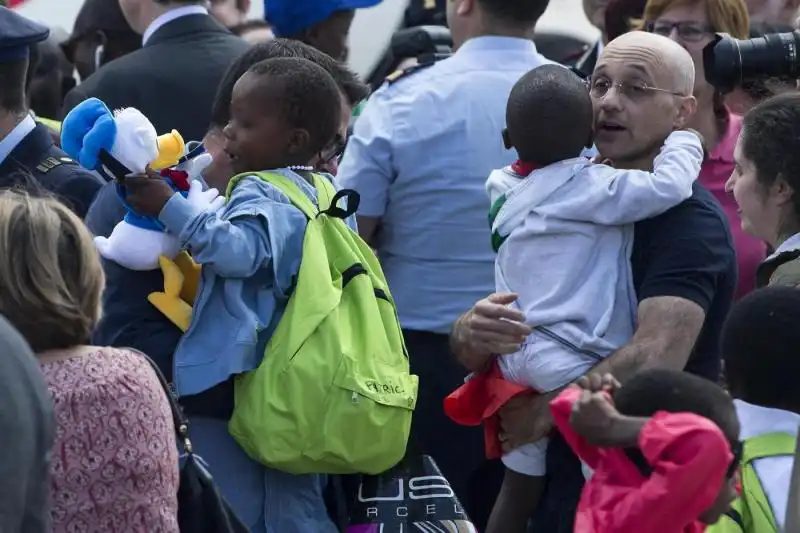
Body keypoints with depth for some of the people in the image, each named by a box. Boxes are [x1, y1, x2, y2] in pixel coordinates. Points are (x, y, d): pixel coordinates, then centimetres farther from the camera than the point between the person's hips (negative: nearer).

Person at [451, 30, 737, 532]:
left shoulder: (690, 220, -14)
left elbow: (654, 358, -27)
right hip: (562, 478, 7)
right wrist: (473, 331, -15)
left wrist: (544, 413, -17)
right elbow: (470, 354, 8)